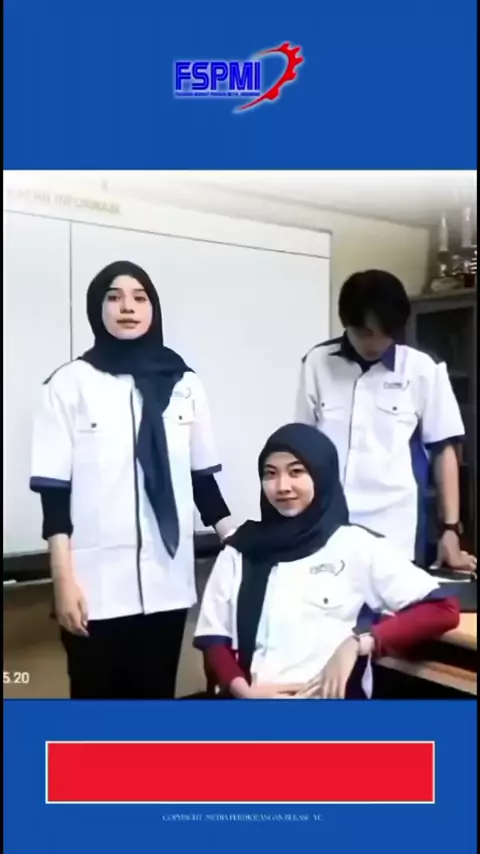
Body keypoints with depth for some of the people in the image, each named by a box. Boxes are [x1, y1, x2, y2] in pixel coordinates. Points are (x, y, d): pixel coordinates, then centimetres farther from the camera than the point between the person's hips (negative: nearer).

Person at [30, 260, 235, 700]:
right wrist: (64, 579, -9)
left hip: (167, 580, 2)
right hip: (97, 582, -2)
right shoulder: (71, 383, -1)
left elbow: (202, 477, 12)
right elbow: (54, 490, -4)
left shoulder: (185, 385, 6)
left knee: (156, 701, 12)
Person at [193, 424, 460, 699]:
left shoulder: (358, 546, 4)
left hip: (329, 696, -2)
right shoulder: (241, 549, 14)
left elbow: (444, 610, -2)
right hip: (250, 696, 2)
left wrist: (359, 640, -11)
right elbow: (214, 638, 11)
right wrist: (244, 690, -7)